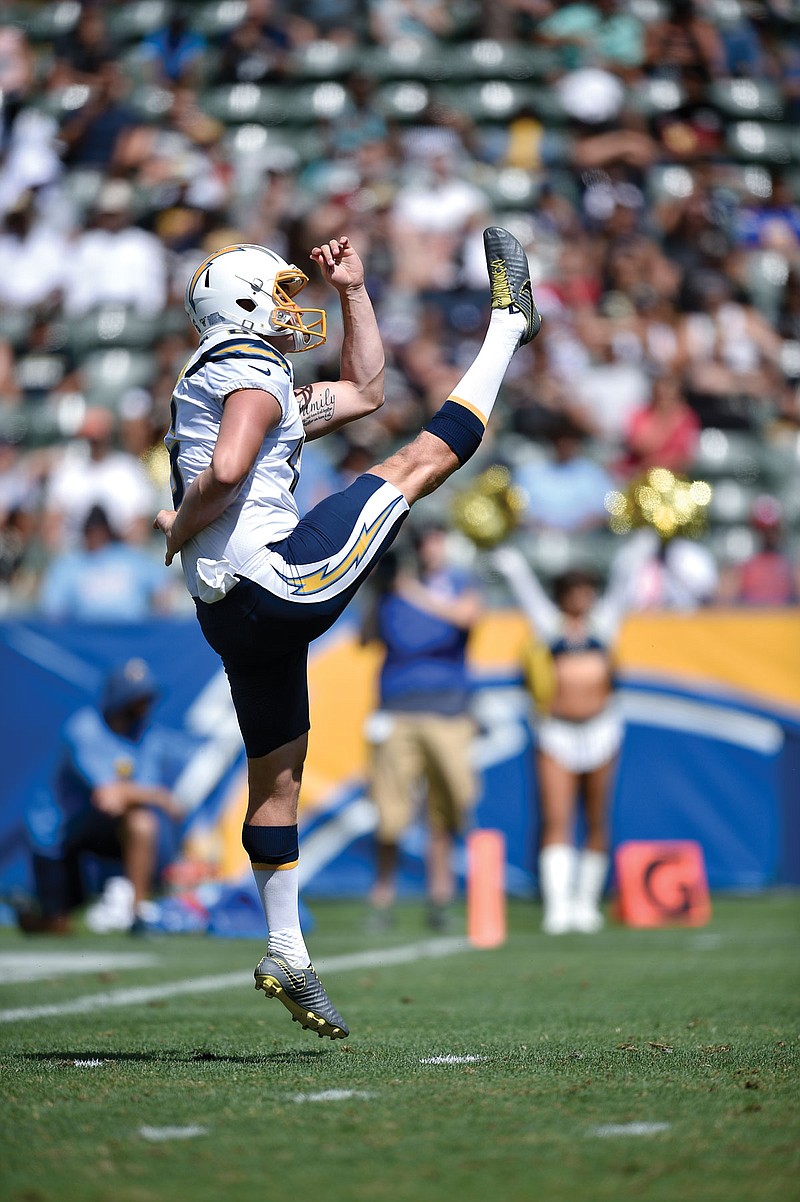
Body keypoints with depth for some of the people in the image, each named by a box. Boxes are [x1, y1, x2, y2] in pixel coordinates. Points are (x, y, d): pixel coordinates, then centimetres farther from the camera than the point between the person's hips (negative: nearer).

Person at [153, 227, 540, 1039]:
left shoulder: (249, 385, 25)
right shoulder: (254, 374, -6)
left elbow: (364, 391, 35)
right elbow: (225, 472, -24)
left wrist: (352, 292, 32)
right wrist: (182, 530, -8)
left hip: (228, 610, 10)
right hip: (278, 579, -10)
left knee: (276, 774, 14)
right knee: (422, 460, 4)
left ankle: (286, 954, 18)